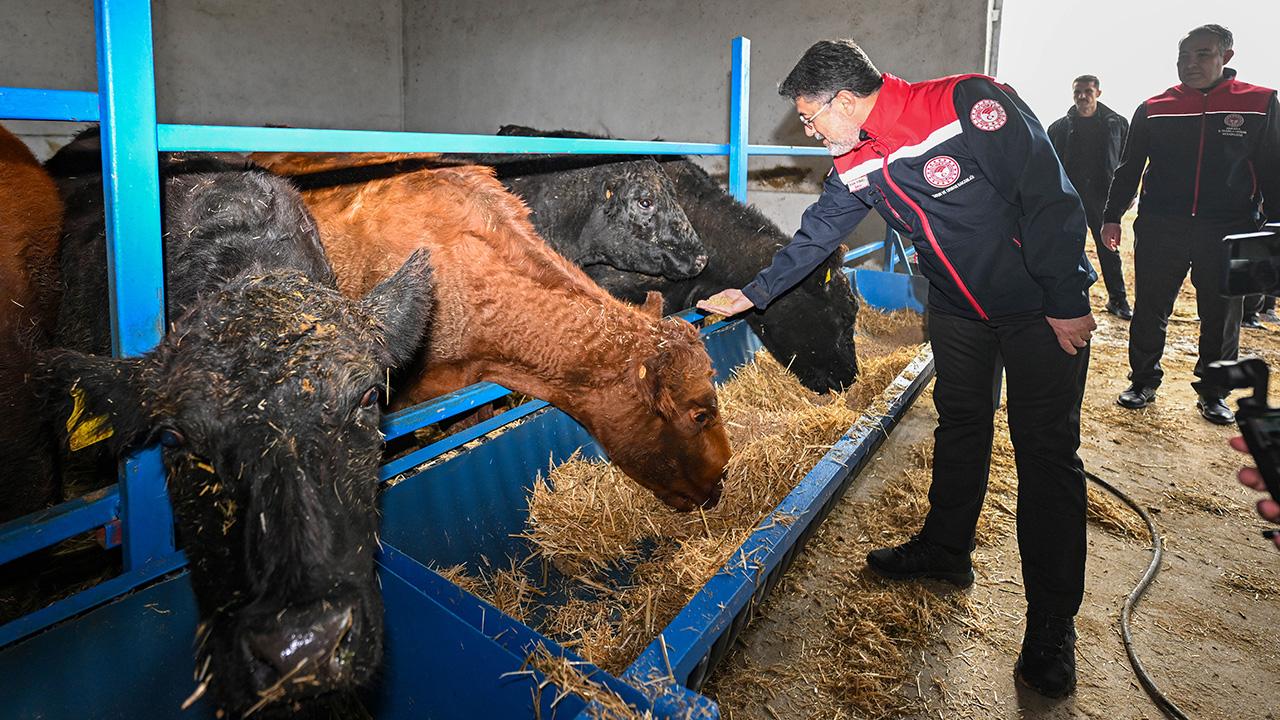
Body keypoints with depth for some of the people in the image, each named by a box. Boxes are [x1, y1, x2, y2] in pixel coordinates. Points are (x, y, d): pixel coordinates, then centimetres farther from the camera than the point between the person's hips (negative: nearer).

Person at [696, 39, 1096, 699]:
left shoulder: (971, 106, -26)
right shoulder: (858, 165, -4)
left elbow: (1050, 196, -25)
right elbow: (816, 235, 8)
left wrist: (1067, 302, -22)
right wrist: (753, 293, 13)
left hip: (1044, 304, -6)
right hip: (958, 306, 6)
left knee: (1046, 448, -4)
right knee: (960, 426, 15)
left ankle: (1052, 619, 5)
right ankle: (945, 549, 33)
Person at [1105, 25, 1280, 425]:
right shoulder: (1153, 109, 4)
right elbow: (1129, 168, 10)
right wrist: (1112, 217, 5)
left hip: (1227, 233, 0)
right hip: (1159, 228, 1)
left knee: (1221, 319, 8)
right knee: (1149, 312, 6)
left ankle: (1213, 393, 22)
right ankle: (1143, 381, 20)